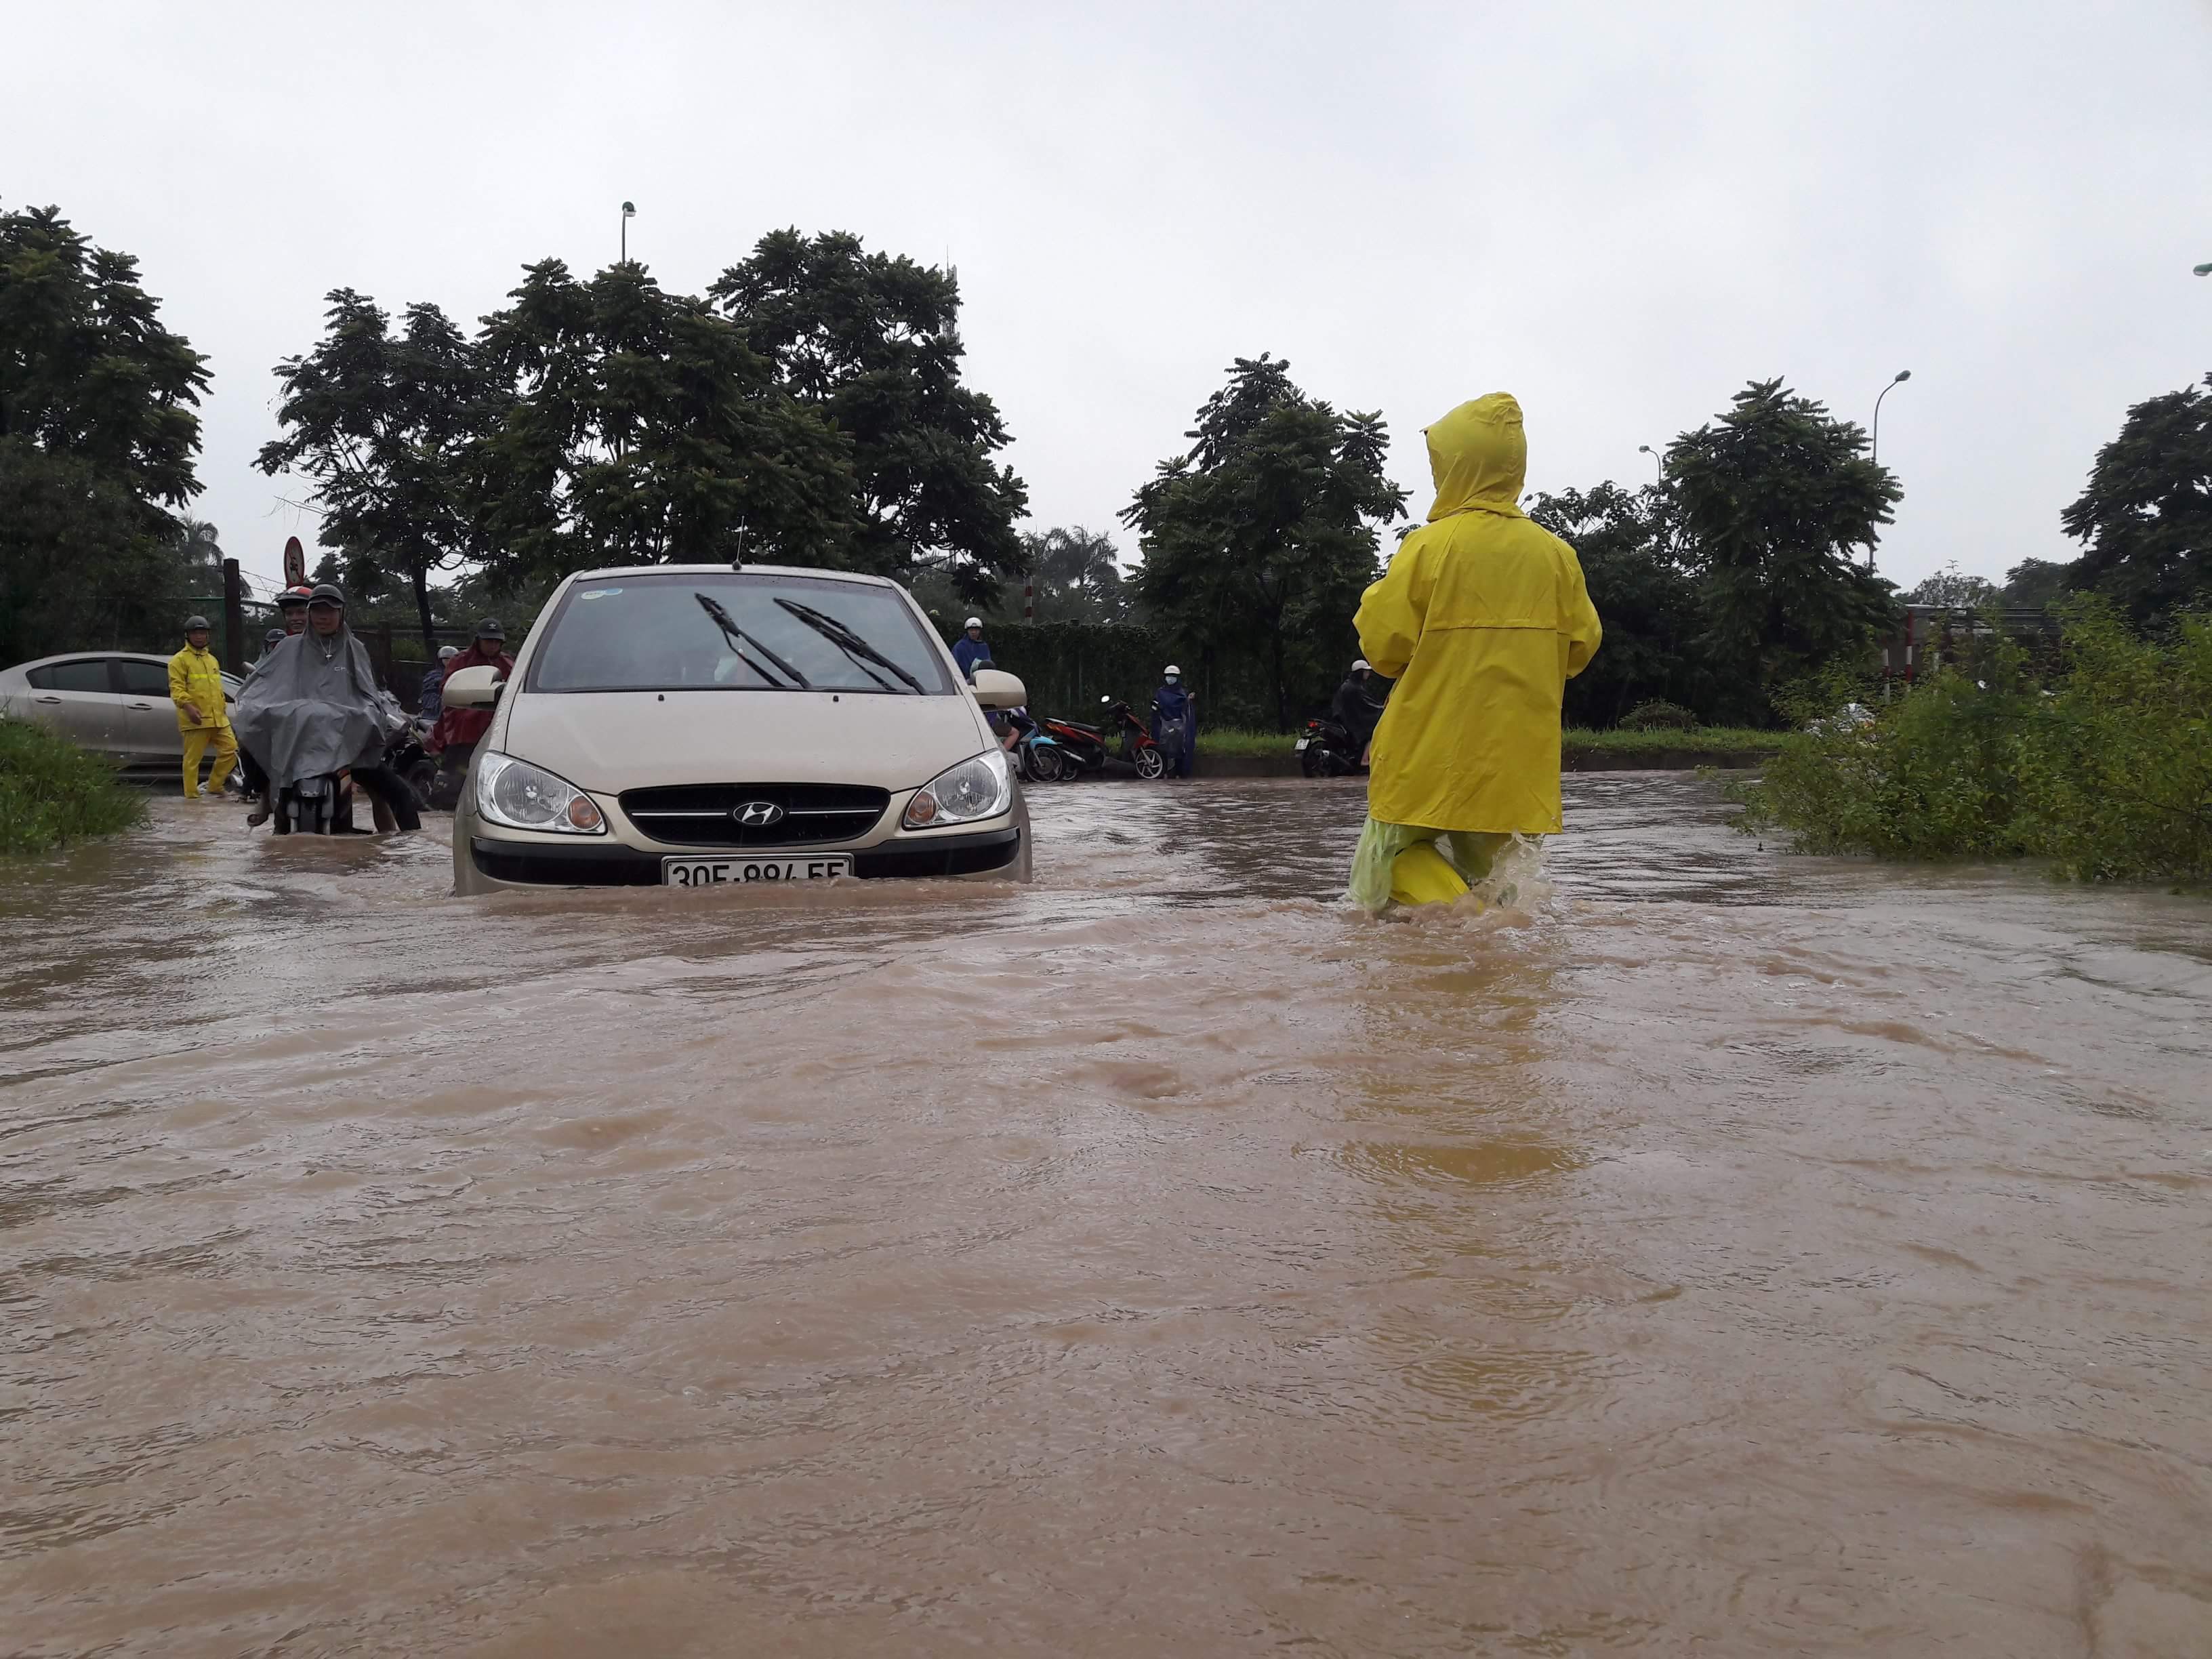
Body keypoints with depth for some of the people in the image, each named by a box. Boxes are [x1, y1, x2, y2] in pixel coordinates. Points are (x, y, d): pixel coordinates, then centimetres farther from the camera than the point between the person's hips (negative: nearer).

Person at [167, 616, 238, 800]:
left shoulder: (212, 659, 22)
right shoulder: (180, 660, -1)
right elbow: (176, 688, -11)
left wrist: (223, 709, 26)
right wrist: (188, 706, -26)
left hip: (218, 719, 7)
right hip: (195, 720, -7)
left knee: (230, 750, 1)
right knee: (193, 758, -4)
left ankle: (215, 786, 14)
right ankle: (191, 795, 1)